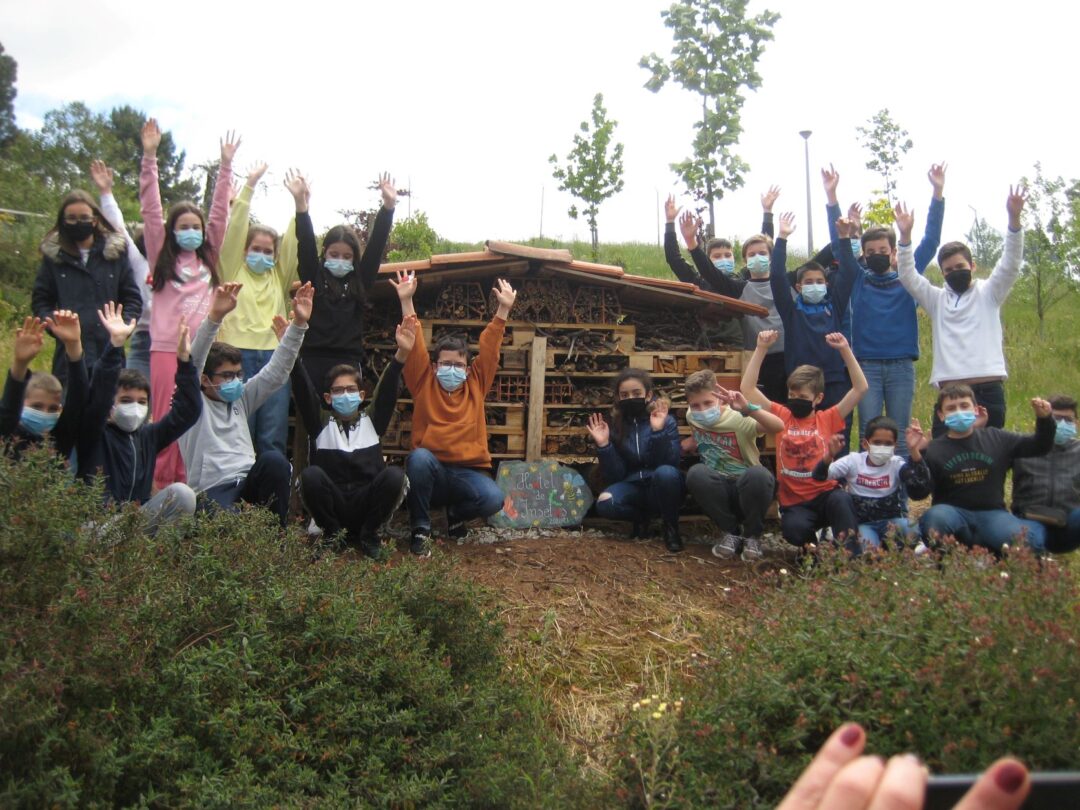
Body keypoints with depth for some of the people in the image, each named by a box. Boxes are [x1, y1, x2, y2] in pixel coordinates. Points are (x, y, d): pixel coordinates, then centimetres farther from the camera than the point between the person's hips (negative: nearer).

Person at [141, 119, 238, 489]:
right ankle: (163, 492, 1)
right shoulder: (162, 258, 7)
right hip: (166, 349, -3)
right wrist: (150, 157, -4)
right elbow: (150, 211, 2)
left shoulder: (208, 258, 14)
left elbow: (220, 212, 11)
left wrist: (226, 165, 7)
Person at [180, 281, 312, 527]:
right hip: (212, 493, -6)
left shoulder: (241, 398, 19)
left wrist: (298, 325, 1)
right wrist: (214, 317, -30)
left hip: (248, 483, 6)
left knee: (274, 459, -28)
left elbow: (276, 372, 13)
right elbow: (192, 363, -14)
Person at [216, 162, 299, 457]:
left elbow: (292, 242, 10)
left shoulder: (279, 276, 19)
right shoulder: (233, 271, 11)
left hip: (275, 354, 2)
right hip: (237, 353, -2)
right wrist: (250, 185, -2)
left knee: (273, 438, 0)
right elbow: (235, 229, 4)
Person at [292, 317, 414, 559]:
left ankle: (368, 534, -6)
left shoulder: (371, 420, 12)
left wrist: (401, 355, -21)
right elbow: (304, 392, -5)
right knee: (311, 475, -29)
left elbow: (387, 392, -3)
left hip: (366, 505, 0)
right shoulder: (321, 424, 9)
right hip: (332, 506, 0)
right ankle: (334, 534, -6)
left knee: (395, 475, -27)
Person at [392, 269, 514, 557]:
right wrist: (406, 302, -10)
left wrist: (503, 310, -1)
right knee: (419, 457, -36)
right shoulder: (424, 385, 5)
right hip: (430, 471, -1)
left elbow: (489, 348, 6)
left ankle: (456, 514, 9)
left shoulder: (476, 386, 10)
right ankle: (421, 528, -15)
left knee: (493, 499, -29)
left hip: (469, 472, 2)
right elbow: (415, 348, -3)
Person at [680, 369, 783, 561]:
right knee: (695, 473, -31)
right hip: (720, 490, 3)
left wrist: (748, 408, -48)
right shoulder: (692, 417, -1)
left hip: (747, 488, -3)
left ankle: (752, 536, -11)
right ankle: (731, 532, -11)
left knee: (758, 474, -39)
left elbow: (778, 426, -36)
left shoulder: (738, 419, -17)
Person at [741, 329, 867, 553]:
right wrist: (761, 349, -4)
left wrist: (845, 350, -7)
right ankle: (815, 545, 4)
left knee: (841, 499, -36)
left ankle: (851, 554, -22)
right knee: (794, 530, -31)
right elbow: (747, 388, 1)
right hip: (794, 503, 1)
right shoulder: (782, 416, 8)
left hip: (825, 495, -1)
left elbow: (860, 388, -1)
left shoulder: (827, 419, 6)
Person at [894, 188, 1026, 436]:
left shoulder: (988, 294, 10)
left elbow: (1010, 265, -3)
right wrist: (905, 235, -8)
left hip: (988, 390, -2)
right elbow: (908, 277, 6)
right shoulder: (937, 299, 16)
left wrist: (1014, 219, -17)